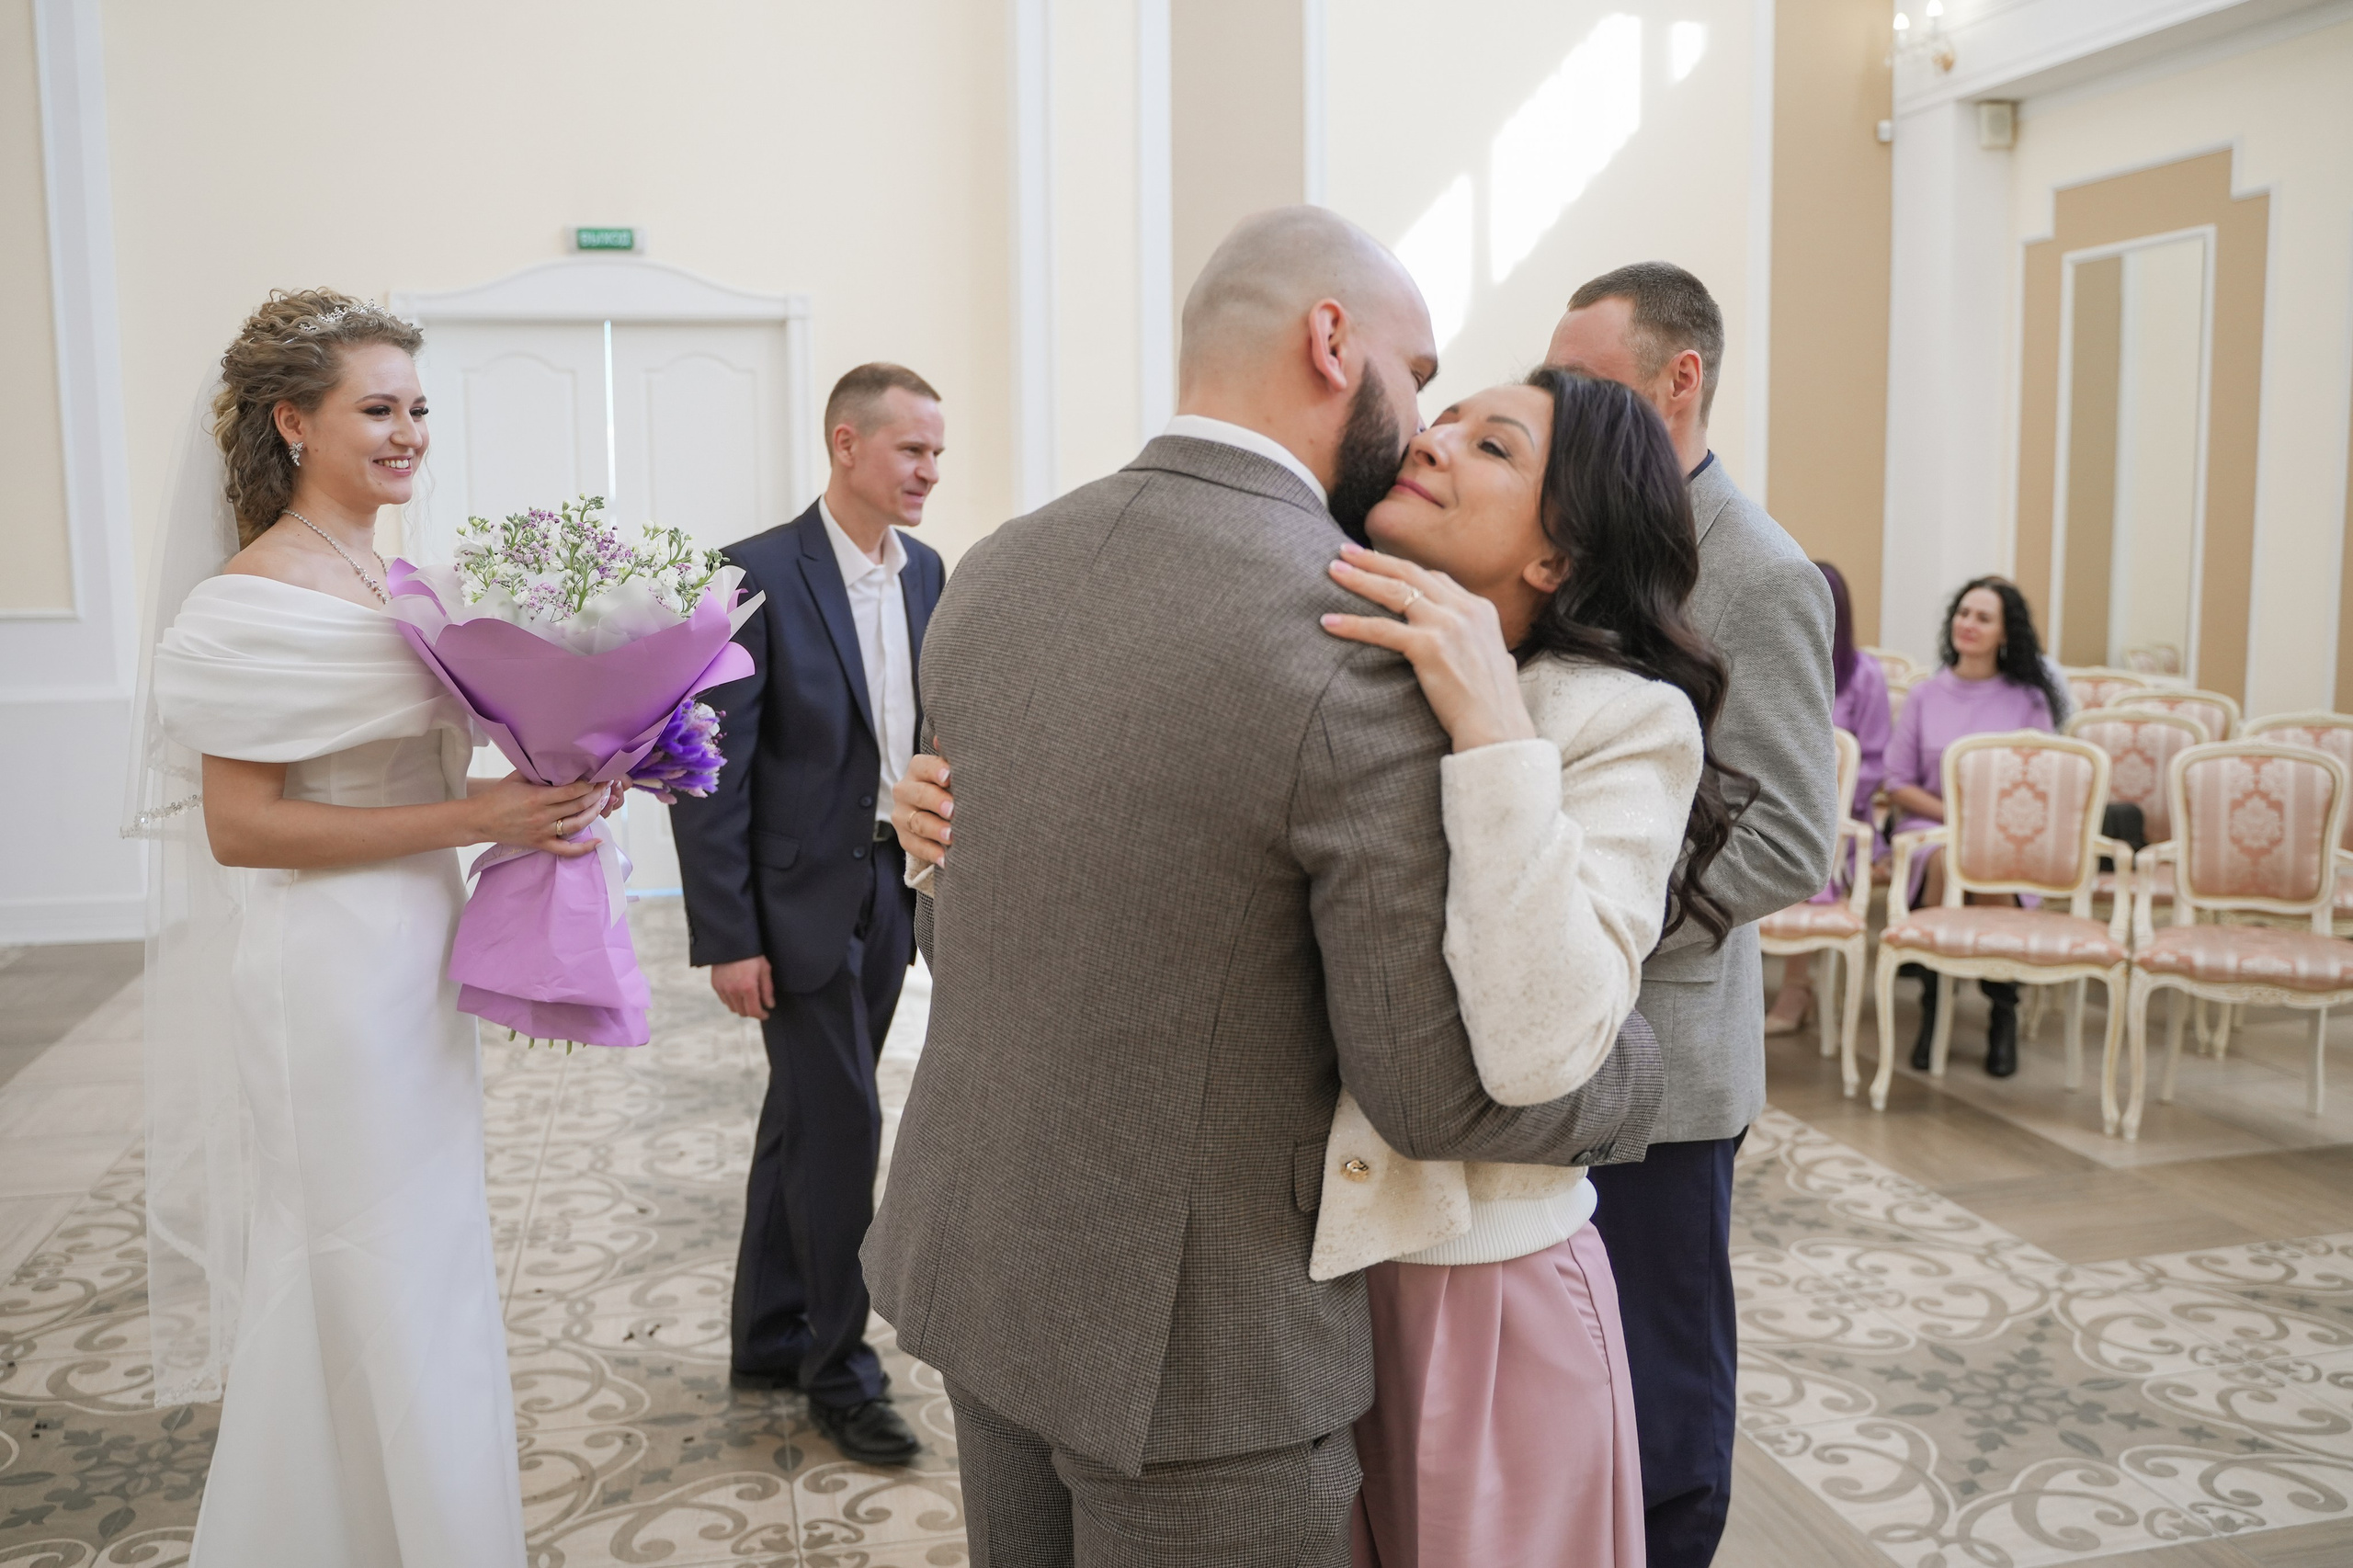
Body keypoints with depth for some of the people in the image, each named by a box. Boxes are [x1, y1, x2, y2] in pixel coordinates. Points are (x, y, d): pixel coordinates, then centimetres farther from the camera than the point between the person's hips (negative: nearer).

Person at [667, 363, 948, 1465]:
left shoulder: (926, 572, 7)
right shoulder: (756, 576, -13)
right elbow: (715, 767, -14)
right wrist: (727, 938, -16)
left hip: (892, 888, 6)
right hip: (800, 895, -6)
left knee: (802, 1123, 17)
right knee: (842, 1127, -2)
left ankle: (769, 1341, 32)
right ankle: (839, 1366, 17)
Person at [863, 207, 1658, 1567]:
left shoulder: (993, 574, -2)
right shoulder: (1366, 648, -23)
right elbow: (1439, 1092, -19)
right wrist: (1637, 1073, 1)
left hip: (971, 1264, 7)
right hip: (1192, 1345, -6)